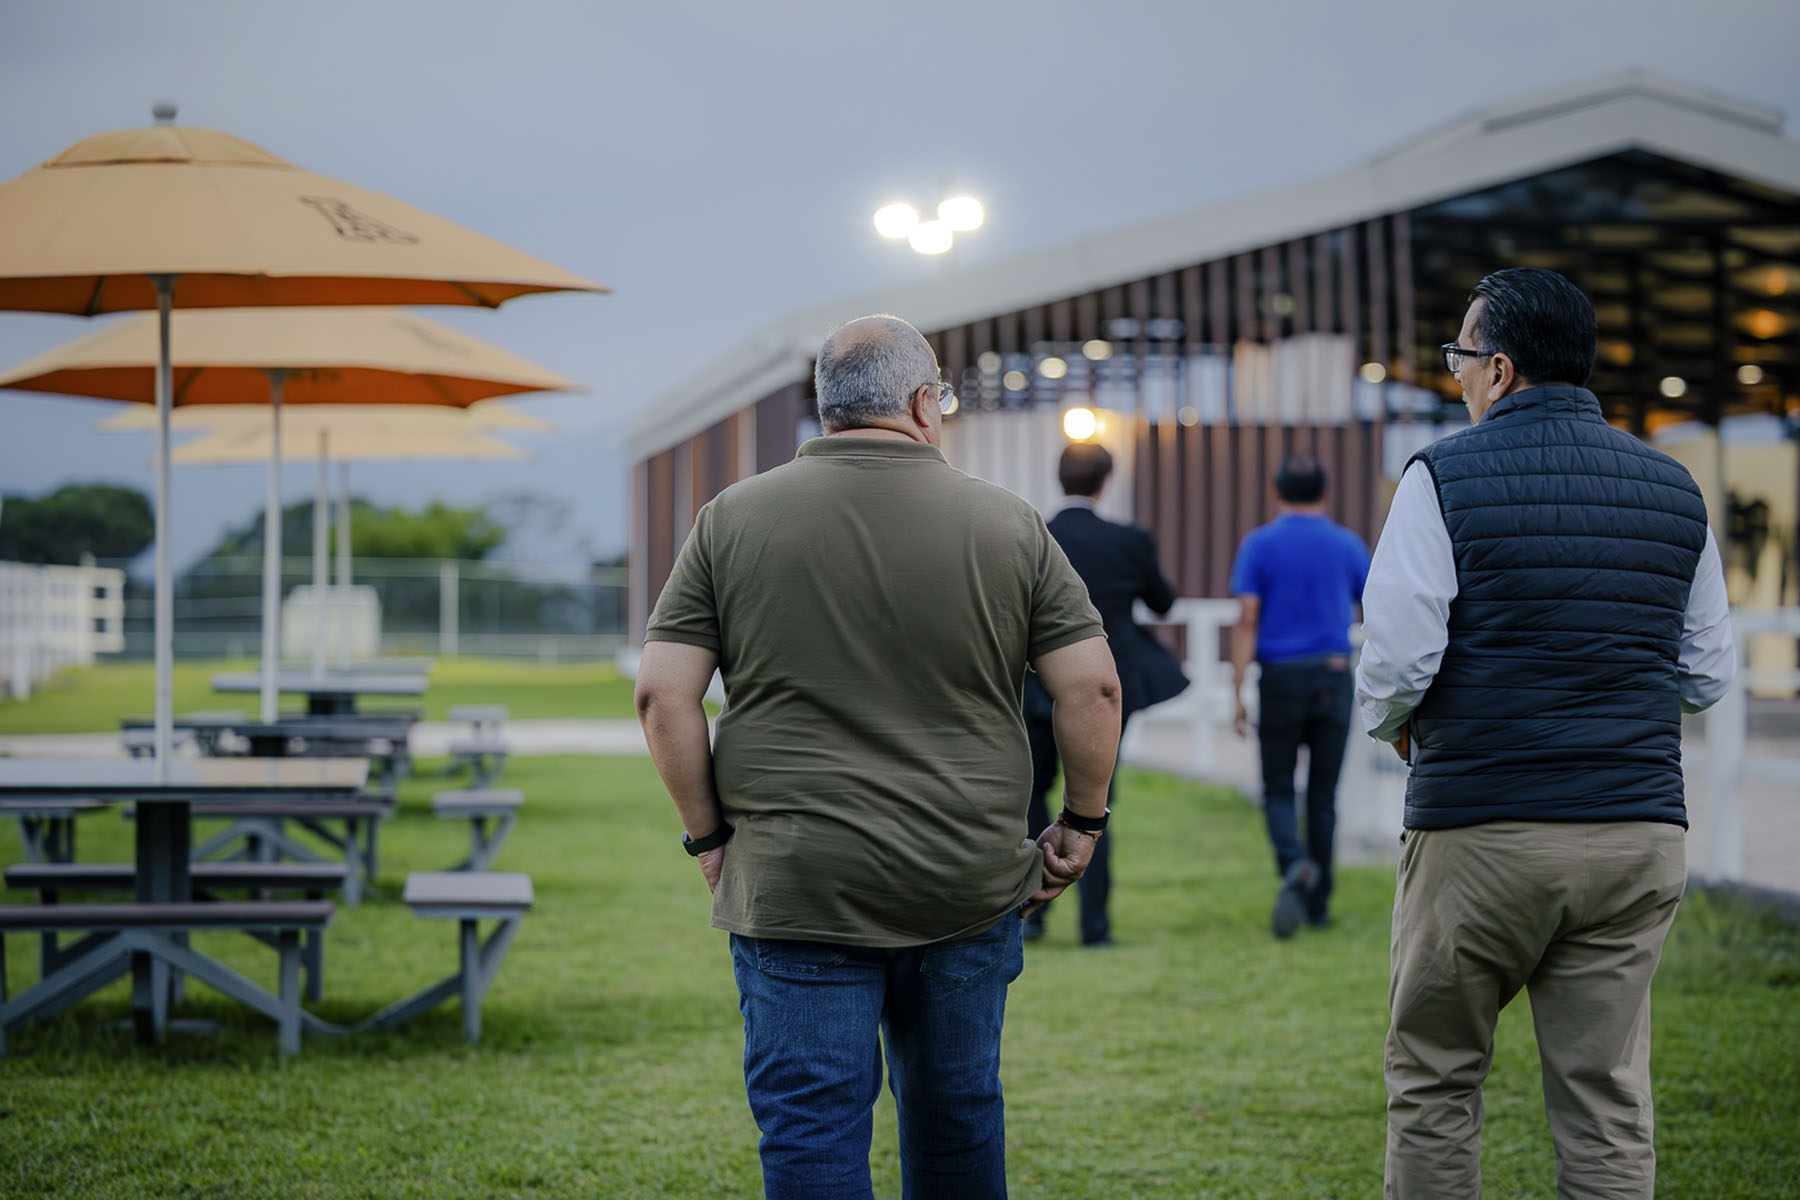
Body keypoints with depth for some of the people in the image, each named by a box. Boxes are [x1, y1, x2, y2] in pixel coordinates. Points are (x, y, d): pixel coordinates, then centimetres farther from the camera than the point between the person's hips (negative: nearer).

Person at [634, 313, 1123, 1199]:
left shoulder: (733, 520, 0)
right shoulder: (1009, 526, 1)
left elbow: (664, 694, -4)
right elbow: (1093, 687, -2)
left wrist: (708, 835, 5)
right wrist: (1082, 822, 10)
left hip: (794, 888, -1)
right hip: (971, 884, 2)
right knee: (958, 1111, 18)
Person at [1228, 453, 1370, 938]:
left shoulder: (1259, 545, -1)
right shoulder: (1347, 545, 5)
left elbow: (1247, 621, -8)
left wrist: (1237, 694, -8)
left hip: (1280, 679, -1)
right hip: (1334, 678, 2)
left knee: (1278, 790, 7)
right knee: (1323, 793, 8)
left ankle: (1295, 865, -22)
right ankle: (1317, 904, 10)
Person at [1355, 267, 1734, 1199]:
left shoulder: (1445, 478, -6)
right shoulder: (1672, 488, 9)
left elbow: (1394, 660, -11)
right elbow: (1708, 675, 12)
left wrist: (1392, 723, 10)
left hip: (1481, 832, -4)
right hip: (1637, 836, 4)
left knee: (1433, 1084, 10)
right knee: (1608, 1102, 6)